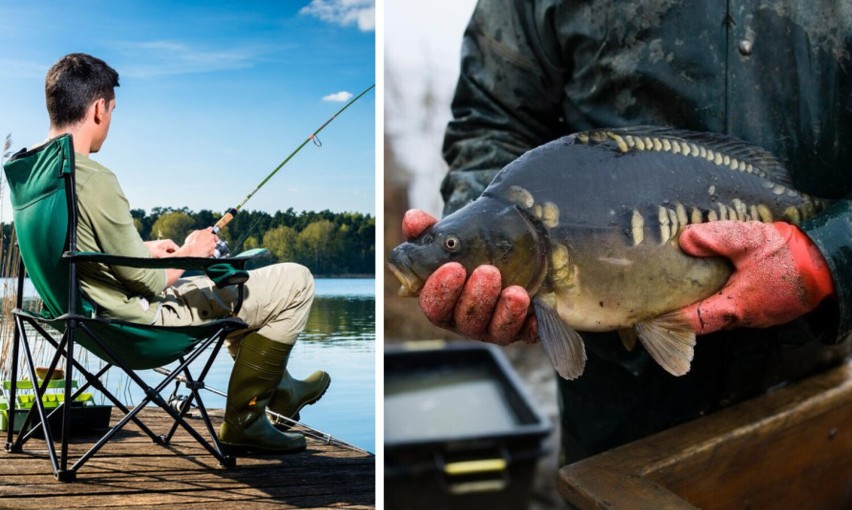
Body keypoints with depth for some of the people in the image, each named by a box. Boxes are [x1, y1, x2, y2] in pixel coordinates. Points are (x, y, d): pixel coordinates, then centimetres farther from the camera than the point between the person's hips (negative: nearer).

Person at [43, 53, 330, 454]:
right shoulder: (94, 180, -28)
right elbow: (146, 282, -23)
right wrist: (189, 254, -5)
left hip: (95, 313, 10)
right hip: (144, 320, -10)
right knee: (296, 283, -5)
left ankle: (278, 387, 43)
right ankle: (242, 421, 7)